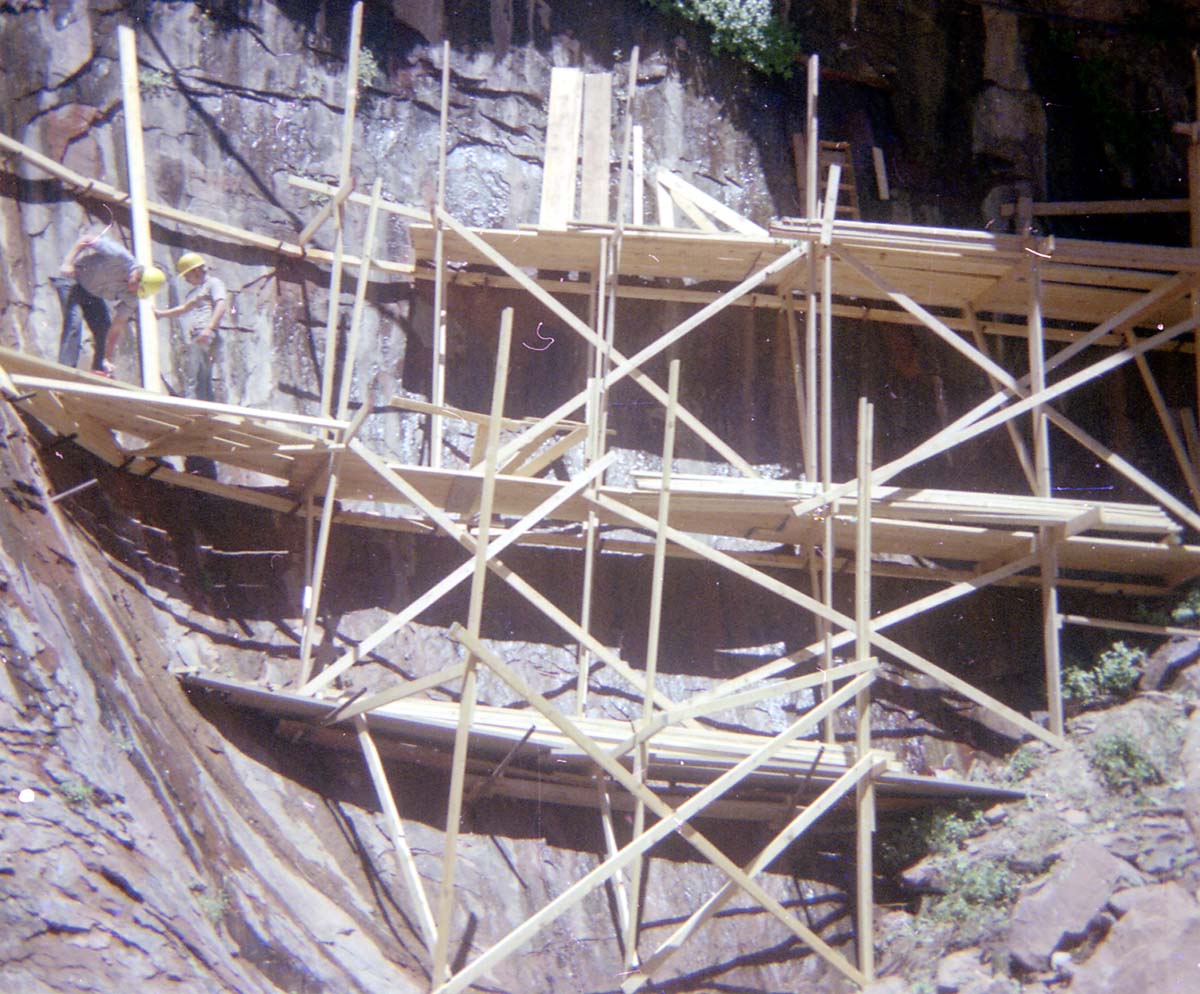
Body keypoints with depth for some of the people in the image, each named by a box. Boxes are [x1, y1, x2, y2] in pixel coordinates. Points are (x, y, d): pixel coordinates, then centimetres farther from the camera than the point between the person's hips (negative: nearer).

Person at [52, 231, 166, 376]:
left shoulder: (131, 298, -15)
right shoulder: (119, 257, -32)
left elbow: (117, 328, -12)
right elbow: (86, 239, -24)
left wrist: (107, 359, -16)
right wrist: (68, 263, -34)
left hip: (91, 293, 6)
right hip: (71, 277, -6)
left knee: (104, 328, -4)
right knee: (74, 322, -21)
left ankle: (98, 370, 5)